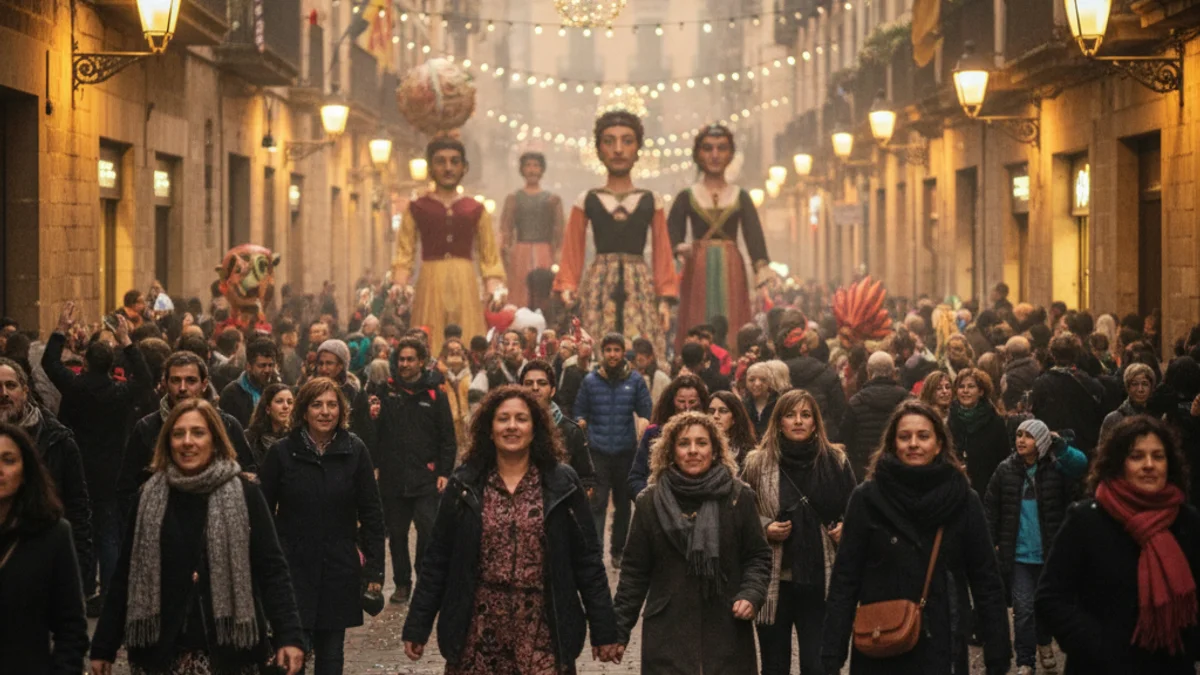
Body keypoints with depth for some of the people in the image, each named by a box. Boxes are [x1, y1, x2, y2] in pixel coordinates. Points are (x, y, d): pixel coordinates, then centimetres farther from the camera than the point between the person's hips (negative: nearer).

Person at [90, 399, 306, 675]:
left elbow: (272, 570, -4)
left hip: (228, 652, -2)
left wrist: (288, 636, -15)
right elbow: (126, 576, 9)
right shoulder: (148, 498, 6)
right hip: (161, 652, 2)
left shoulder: (245, 494, -1)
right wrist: (103, 646, 6)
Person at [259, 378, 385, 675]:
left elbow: (371, 513, 2)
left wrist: (374, 568, -2)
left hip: (339, 570, 1)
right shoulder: (281, 452, -3)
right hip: (293, 569, -1)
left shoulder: (355, 451, -1)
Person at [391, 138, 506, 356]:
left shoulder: (476, 210, 11)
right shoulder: (417, 209, 8)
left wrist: (495, 288, -7)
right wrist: (398, 285, -14)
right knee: (429, 349, -5)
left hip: (465, 285, 1)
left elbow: (490, 257, 8)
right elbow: (404, 253, 2)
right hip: (431, 284, -1)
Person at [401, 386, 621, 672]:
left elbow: (587, 560, 3)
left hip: (541, 630, -1)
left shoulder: (562, 483, 1)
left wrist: (603, 629, 0)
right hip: (478, 630, 1)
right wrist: (417, 626, 3)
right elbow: (438, 559, 6)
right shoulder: (465, 484, 3)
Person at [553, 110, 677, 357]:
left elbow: (662, 252, 8)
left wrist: (665, 300, 0)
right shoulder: (587, 202, 8)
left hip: (640, 286, 0)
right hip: (599, 284, 0)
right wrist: (567, 288, -7)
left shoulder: (651, 202, 9)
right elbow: (572, 252, 7)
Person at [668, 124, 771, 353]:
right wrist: (680, 248, -23)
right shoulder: (686, 197, 7)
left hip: (731, 273, 1)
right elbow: (672, 238, 0)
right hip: (698, 272, -1)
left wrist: (762, 269, -16)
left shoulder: (741, 197, 10)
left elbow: (755, 236, 0)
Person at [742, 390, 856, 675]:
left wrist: (846, 529, -6)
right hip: (774, 582, 0)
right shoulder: (758, 463, -1)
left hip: (821, 581, 0)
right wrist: (764, 528, -10)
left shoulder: (836, 460, 2)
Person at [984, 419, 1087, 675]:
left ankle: (1044, 644, 43)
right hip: (1018, 554, -1)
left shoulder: (1055, 468, -4)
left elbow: (1081, 464, -24)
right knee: (1023, 609, -7)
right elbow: (991, 508, 2)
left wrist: (1058, 443, -30)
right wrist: (989, 543, -5)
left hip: (1050, 552, 1)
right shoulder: (1005, 470, -1)